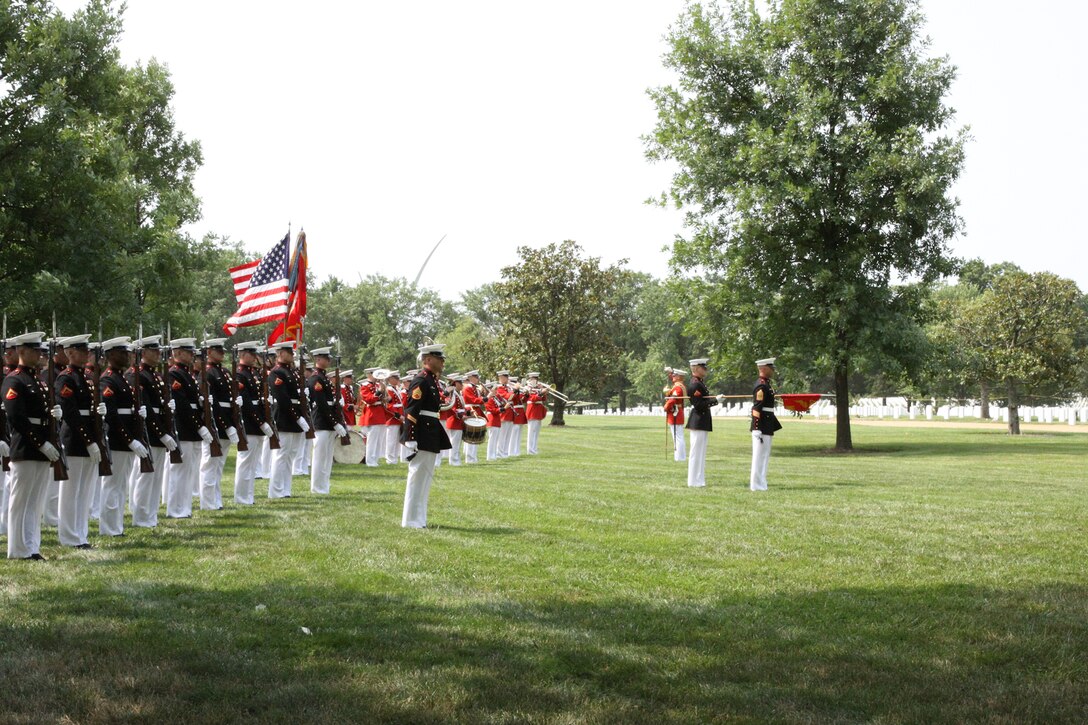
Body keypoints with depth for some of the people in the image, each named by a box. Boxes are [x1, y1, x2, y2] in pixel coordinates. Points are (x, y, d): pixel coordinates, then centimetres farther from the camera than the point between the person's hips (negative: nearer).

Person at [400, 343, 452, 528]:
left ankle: (419, 518, 21)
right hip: (422, 437, -10)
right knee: (417, 476, -4)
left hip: (431, 436, 10)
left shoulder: (432, 380, 15)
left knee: (425, 477, 14)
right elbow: (411, 412, -19)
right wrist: (410, 439, -22)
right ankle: (411, 520, 2)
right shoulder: (420, 381, -15)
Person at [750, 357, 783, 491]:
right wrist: (757, 430, -23)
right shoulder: (761, 386, -16)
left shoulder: (766, 384, 15)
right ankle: (757, 485, 0)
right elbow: (757, 408, -20)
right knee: (759, 455, -4)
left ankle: (759, 483, 20)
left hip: (767, 427, 10)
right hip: (762, 427, -10)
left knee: (764, 456, 14)